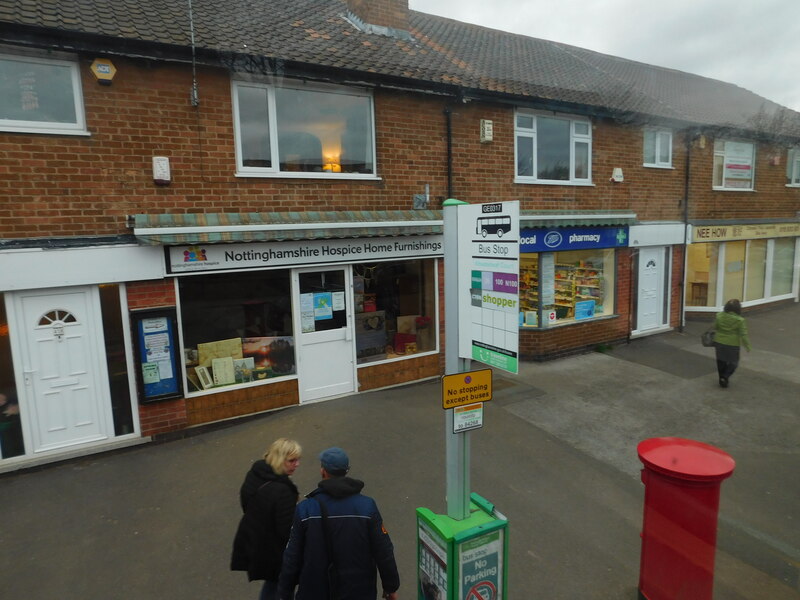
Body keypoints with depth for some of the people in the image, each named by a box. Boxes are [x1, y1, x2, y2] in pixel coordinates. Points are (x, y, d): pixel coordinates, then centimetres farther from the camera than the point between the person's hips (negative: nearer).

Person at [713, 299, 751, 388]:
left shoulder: (719, 316, -6)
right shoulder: (740, 320, -16)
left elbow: (715, 329, 4)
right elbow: (743, 335, -12)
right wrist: (747, 345, -1)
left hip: (719, 342, 4)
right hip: (733, 344, -3)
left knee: (721, 361, 17)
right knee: (733, 362, 13)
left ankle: (722, 378, 27)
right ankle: (725, 378, 1)